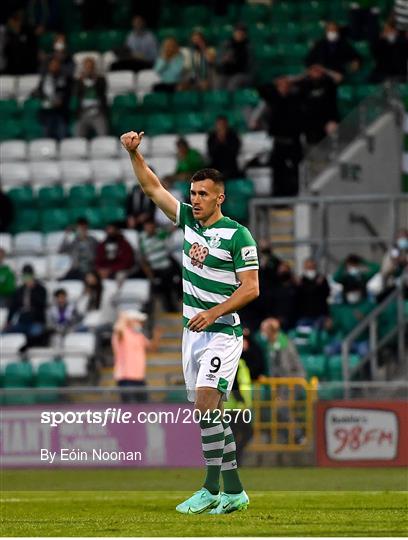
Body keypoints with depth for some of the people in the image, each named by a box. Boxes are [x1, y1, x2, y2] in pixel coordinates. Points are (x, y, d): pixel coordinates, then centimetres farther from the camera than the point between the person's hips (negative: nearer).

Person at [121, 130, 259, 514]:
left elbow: (251, 287, -12)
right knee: (207, 410, 6)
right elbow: (152, 188, 11)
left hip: (222, 333, -7)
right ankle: (234, 491, 10)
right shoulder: (188, 219, 8)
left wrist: (213, 313, -21)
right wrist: (134, 153, -3)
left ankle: (211, 489, -19)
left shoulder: (237, 235, -10)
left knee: (205, 400, -20)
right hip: (192, 331, 7)